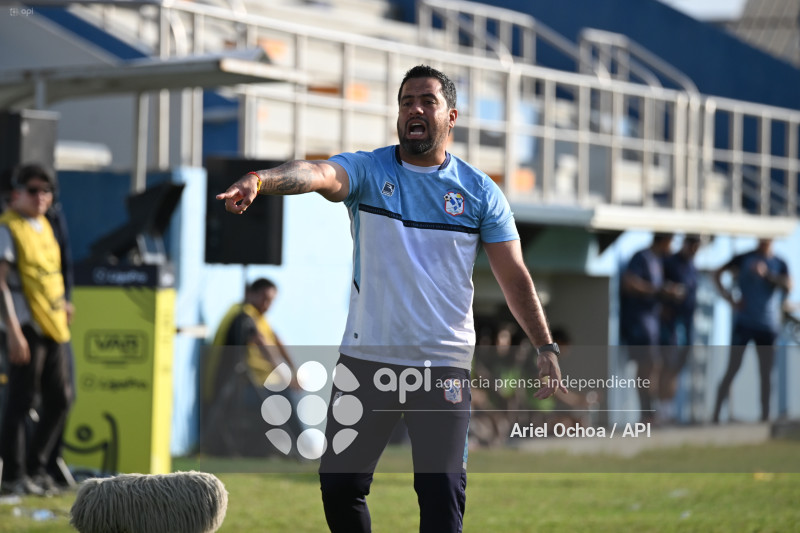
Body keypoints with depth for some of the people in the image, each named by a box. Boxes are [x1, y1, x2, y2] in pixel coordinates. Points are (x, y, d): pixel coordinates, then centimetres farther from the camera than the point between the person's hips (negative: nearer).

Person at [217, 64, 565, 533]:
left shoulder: (480, 191, 4)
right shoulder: (368, 170, 1)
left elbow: (514, 276, 7)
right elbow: (318, 174, -21)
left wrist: (546, 346, -2)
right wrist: (261, 180, -42)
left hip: (445, 367, -1)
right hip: (366, 358, 1)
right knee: (340, 483, 3)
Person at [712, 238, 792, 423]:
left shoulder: (779, 264, 6)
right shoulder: (744, 258, 2)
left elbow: (788, 285, -12)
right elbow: (718, 274, 3)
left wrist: (766, 274, -27)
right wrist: (728, 297, -8)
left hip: (768, 326, 2)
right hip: (744, 322, -2)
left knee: (765, 373, 6)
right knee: (732, 369, -4)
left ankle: (765, 416, 12)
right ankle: (716, 414, -1)